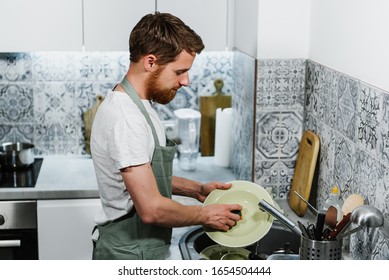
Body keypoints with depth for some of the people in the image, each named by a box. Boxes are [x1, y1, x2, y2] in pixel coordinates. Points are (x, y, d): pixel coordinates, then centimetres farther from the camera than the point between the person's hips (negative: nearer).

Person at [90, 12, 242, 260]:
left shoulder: (136, 106, 6)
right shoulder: (125, 119, -26)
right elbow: (151, 209, -28)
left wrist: (197, 189, 6)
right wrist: (204, 215, -13)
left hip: (137, 249, 9)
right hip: (130, 256, -9)